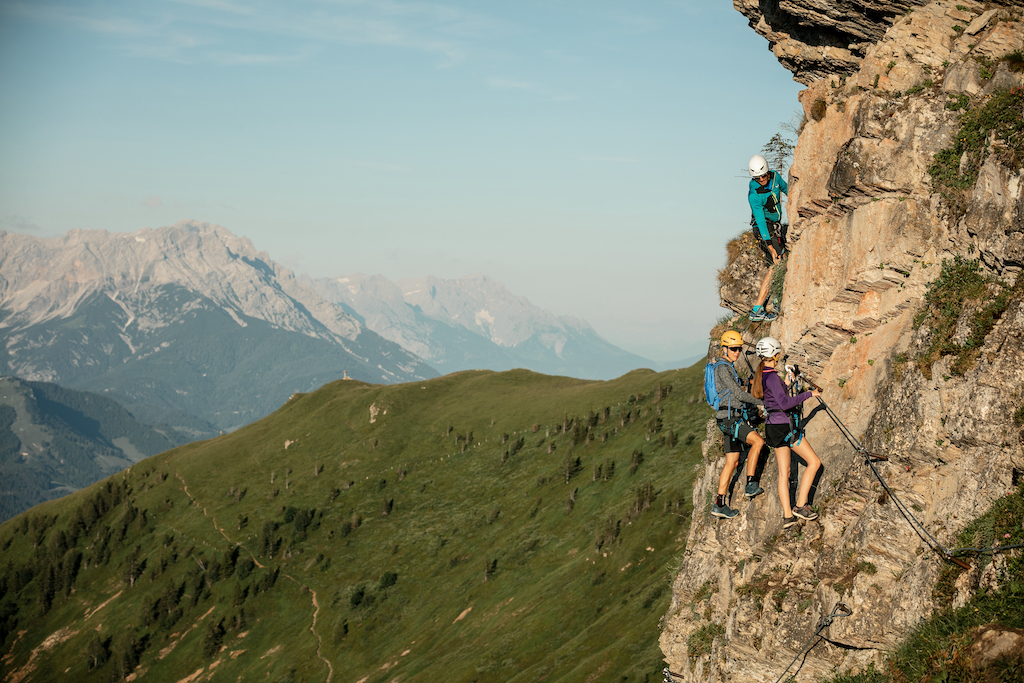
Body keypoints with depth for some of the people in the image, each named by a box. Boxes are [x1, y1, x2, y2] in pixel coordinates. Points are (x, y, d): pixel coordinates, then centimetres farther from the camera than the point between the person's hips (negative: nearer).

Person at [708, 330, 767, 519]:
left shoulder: (730, 368, 21)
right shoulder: (723, 368, -11)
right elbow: (738, 394, -18)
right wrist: (762, 401, -11)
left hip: (735, 418, 10)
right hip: (729, 418, -10)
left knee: (732, 462, 7)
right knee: (758, 441, -24)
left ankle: (719, 504, 7)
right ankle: (750, 484, -21)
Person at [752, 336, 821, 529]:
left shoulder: (761, 375, 11)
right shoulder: (772, 377, -18)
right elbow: (784, 403, -26)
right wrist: (808, 394, -19)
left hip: (774, 426, 9)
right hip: (785, 425, -9)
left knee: (784, 472, 9)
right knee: (814, 462, 0)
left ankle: (787, 516, 8)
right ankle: (800, 505, -2)